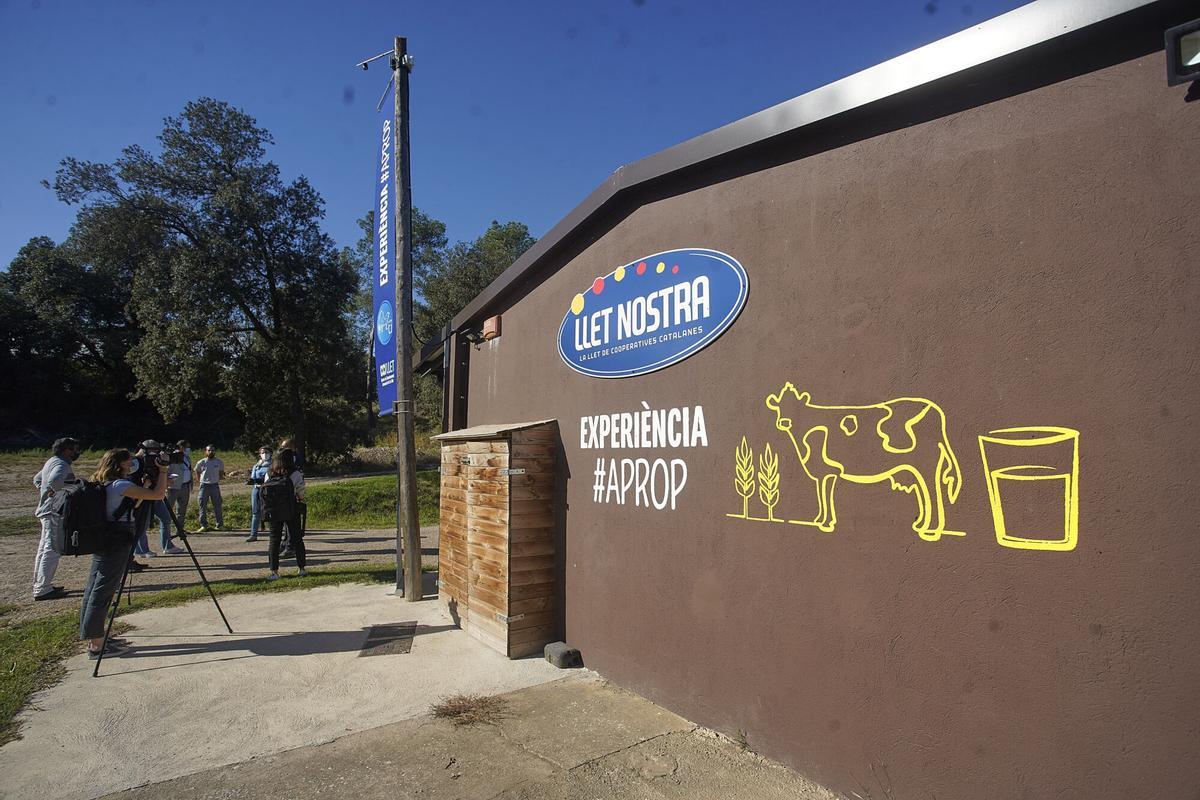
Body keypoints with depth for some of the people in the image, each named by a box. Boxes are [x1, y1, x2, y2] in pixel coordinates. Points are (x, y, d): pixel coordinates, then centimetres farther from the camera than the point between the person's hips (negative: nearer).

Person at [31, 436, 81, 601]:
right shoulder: (61, 464, -16)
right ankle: (43, 590, -8)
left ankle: (39, 585, 27)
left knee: (44, 549, 17)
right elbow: (54, 481, -36)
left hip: (46, 509, 11)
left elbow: (37, 479, 30)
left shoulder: (51, 462, 15)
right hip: (55, 511, -11)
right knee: (51, 550, -9)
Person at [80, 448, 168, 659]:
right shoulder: (119, 485, -17)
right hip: (116, 542, -10)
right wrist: (163, 470, -10)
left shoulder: (103, 484, 11)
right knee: (103, 591, -5)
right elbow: (158, 494, -21)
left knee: (95, 588, 13)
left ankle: (95, 639, 23)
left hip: (101, 541, 10)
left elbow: (135, 500, 18)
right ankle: (97, 645, 1)